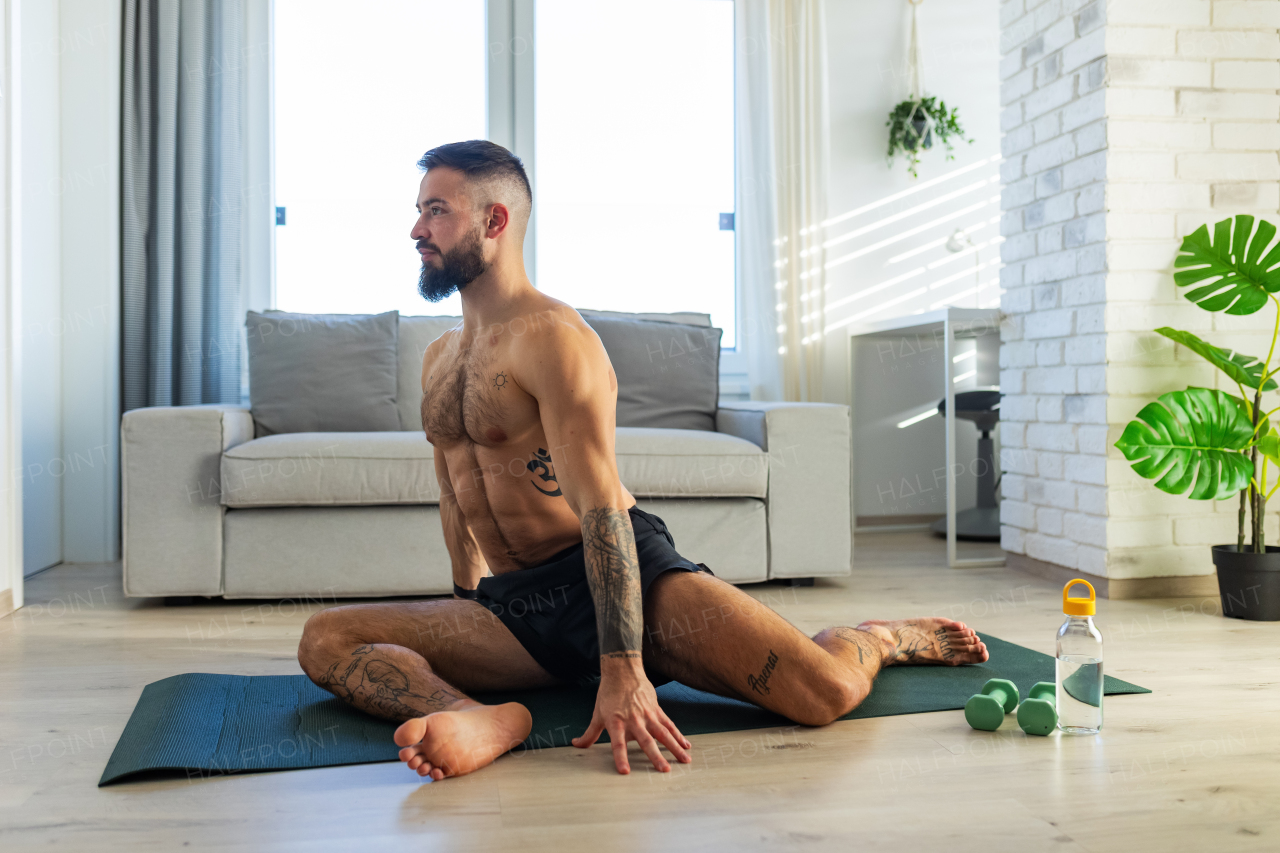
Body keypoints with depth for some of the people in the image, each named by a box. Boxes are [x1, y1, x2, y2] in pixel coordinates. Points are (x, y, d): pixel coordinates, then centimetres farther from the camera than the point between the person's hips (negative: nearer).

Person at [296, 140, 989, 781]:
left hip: (622, 574, -7)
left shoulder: (552, 336, -11)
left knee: (824, 692, -24)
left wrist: (623, 671, -32)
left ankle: (881, 638, 11)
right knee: (324, 640, -13)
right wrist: (468, 621, 28)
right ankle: (478, 721, -36)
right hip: (513, 605, 7)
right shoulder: (438, 358, 18)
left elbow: (601, 506, -23)